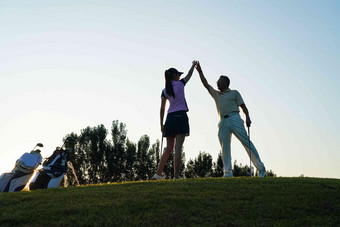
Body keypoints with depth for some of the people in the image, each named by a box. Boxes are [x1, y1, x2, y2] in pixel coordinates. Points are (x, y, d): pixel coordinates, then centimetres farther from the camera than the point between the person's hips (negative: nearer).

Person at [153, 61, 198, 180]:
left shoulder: (164, 90, 12)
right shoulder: (180, 84, 3)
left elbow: (162, 109, 8)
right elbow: (189, 75, 24)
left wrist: (161, 124, 10)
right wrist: (194, 65, 42)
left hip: (170, 118, 5)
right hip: (180, 116, -5)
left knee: (169, 148, 9)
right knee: (178, 147, -8)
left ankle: (158, 173, 6)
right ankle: (176, 175, -9)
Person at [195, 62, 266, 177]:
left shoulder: (234, 93, 14)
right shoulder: (216, 94, 26)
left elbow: (243, 106, 6)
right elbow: (206, 84, 20)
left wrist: (247, 118, -10)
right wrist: (200, 71, 14)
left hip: (234, 119, -4)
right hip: (223, 122, 4)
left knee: (247, 143, -9)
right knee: (225, 148, -4)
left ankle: (261, 168, -6)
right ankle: (228, 173, -3)